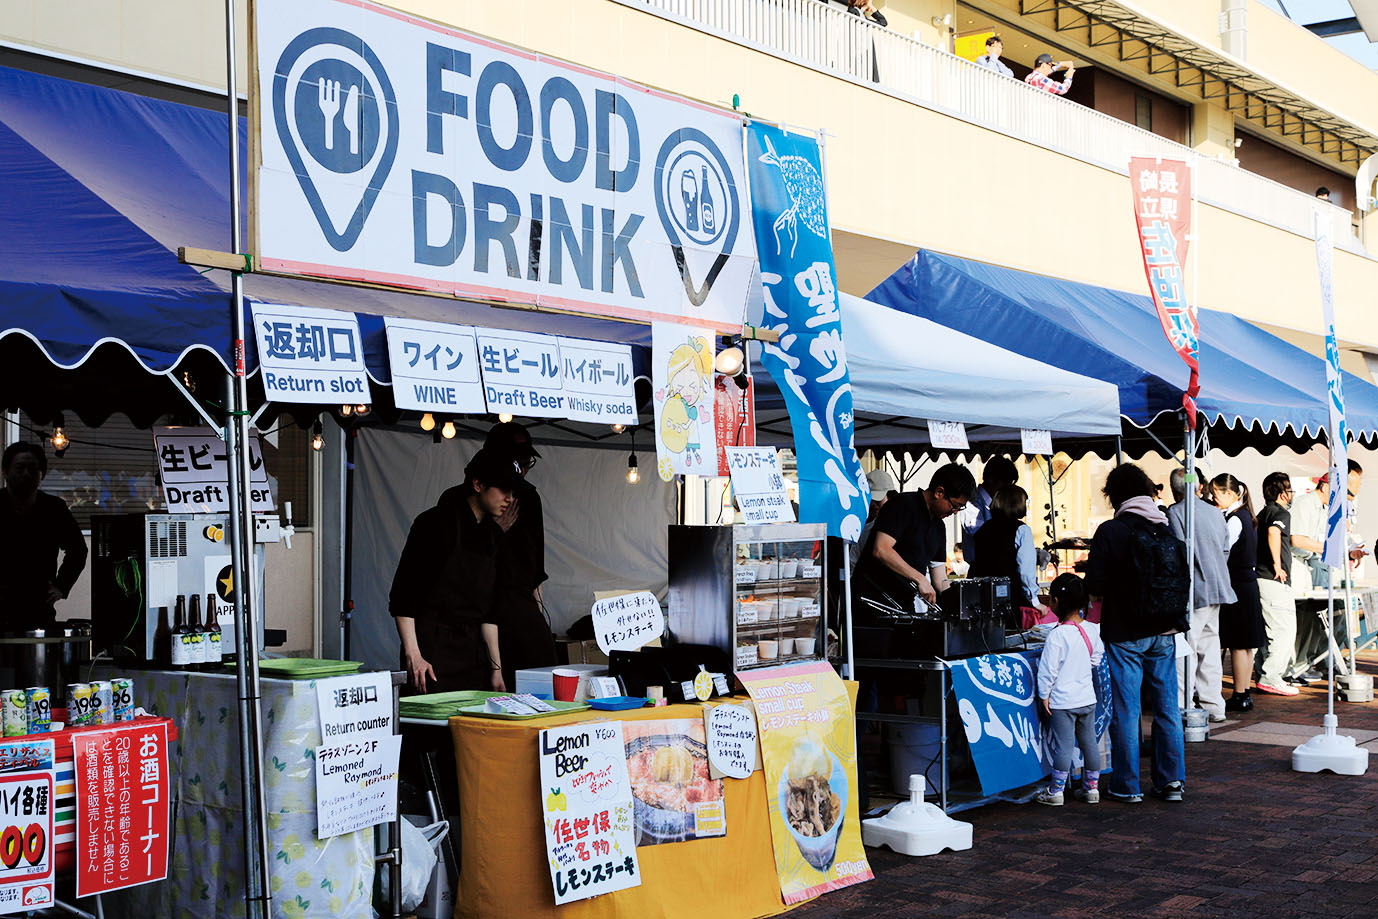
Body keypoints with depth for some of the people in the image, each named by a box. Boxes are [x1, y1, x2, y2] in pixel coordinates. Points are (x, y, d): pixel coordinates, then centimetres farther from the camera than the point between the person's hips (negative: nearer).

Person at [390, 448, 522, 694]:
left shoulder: (493, 534, 13)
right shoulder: (436, 523, -8)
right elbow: (402, 594, -10)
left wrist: (496, 667, 14)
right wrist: (412, 655, -17)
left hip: (472, 649, 7)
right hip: (432, 650, -7)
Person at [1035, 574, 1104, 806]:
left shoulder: (1057, 635, -20)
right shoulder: (1092, 630, -2)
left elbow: (1048, 669, -18)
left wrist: (1044, 695, -7)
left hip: (1063, 701, -6)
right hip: (1088, 697, 6)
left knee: (1063, 746, 0)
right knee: (1089, 742, 14)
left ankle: (1055, 791, 8)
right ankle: (1091, 787, 22)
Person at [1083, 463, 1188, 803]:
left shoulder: (1110, 531, -11)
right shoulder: (1168, 530, 4)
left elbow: (1095, 585, -12)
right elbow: (1185, 576, 11)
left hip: (1125, 633, -5)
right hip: (1164, 633, 5)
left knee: (1125, 710, 2)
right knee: (1167, 707, 11)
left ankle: (1126, 785, 7)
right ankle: (1172, 780, 15)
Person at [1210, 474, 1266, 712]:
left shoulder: (1234, 519, -15)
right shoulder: (1244, 515, 13)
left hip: (1237, 584, -10)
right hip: (1248, 582, 10)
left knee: (1238, 644, -5)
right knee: (1245, 644, 13)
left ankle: (1240, 696, -1)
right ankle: (1246, 692, 18)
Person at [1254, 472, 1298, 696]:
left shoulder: (1263, 513, 18)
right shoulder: (1281, 513, -11)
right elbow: (1274, 531, -32)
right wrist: (1277, 564, -27)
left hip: (1262, 579, 10)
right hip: (1274, 582, -10)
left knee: (1275, 631, 15)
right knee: (1285, 630, -7)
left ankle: (1269, 676, 18)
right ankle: (1270, 678, -9)